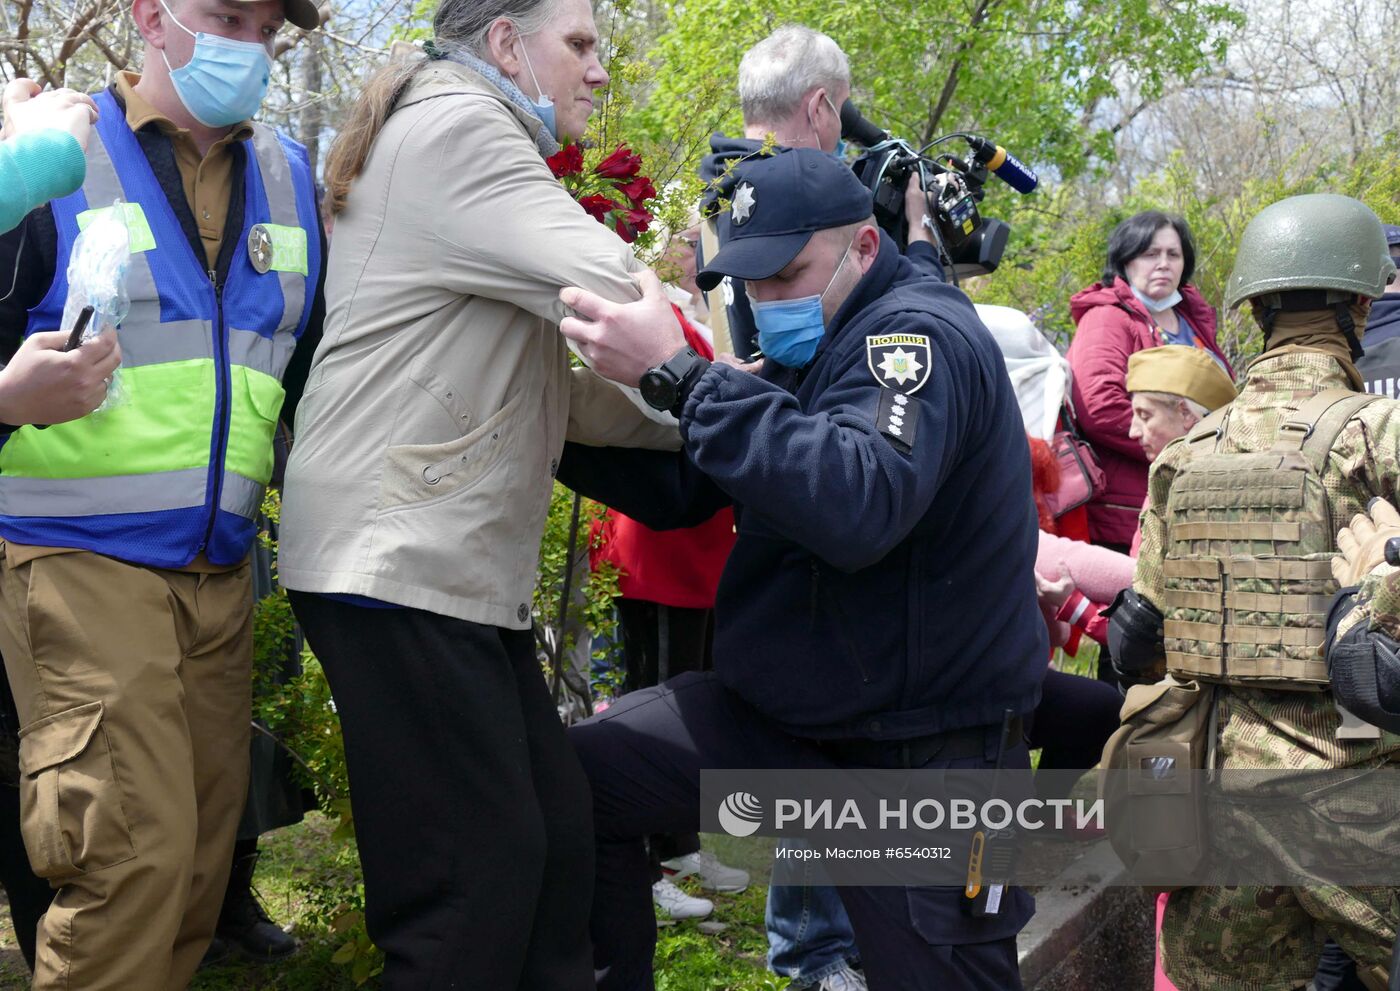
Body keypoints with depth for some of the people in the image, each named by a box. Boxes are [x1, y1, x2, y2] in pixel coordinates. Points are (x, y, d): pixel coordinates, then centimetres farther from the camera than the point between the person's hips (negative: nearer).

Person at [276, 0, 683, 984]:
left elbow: (560, 386, 21)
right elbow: (616, 293, -17)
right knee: (479, 871, -7)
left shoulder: (476, 146, 24)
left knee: (557, 830, 10)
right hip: (398, 561, -10)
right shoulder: (454, 129, -9)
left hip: (463, 564, 10)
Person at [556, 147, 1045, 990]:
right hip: (780, 714, 8)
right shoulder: (811, 351, 10)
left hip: (923, 758, -8)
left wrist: (677, 374, -37)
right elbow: (681, 488, 12)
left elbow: (858, 506, -38)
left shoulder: (919, 334, -18)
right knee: (573, 777, -1)